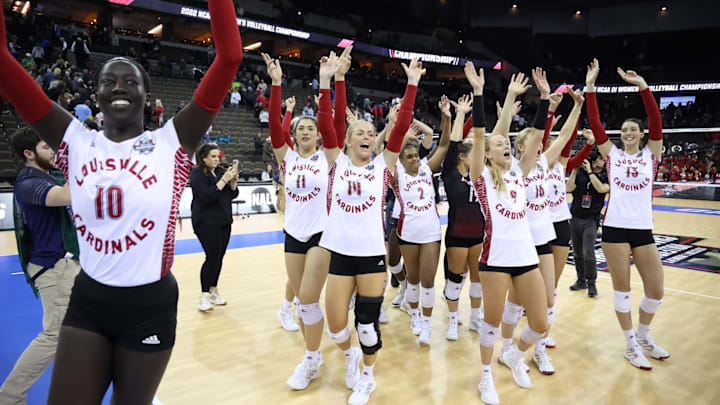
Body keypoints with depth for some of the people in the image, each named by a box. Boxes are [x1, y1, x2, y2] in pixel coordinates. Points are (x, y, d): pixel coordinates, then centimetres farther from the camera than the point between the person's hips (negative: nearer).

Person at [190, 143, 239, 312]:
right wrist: (224, 180, -21)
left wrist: (233, 181, -5)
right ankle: (204, 296, -1)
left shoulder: (221, 171, 13)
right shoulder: (197, 173, -7)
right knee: (212, 256, -12)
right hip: (206, 222, -6)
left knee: (219, 257, 9)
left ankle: (213, 291, 22)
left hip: (224, 221, 7)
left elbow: (232, 195, 14)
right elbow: (206, 196, -19)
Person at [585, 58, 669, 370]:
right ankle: (631, 345, 20)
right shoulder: (612, 154, 6)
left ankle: (644, 336, 31)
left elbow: (656, 121, -6)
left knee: (656, 291, 5)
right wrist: (590, 87, -9)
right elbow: (595, 124, -3)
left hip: (643, 229, 2)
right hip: (615, 227, -1)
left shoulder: (651, 154, 7)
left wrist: (643, 86, -14)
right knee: (622, 289, 4)